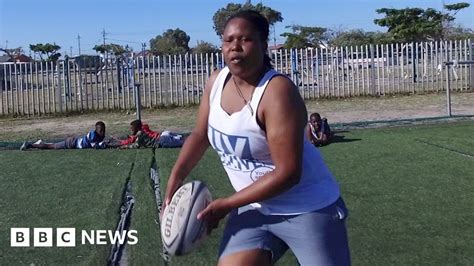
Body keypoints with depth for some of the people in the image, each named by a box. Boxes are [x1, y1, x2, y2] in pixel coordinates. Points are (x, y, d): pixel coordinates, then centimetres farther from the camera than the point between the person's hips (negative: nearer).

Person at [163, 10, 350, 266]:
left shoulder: (278, 91, -25)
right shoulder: (216, 81, -4)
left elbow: (288, 173, -28)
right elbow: (200, 135, 11)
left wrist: (226, 204, -21)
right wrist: (174, 182, 0)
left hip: (308, 209, -5)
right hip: (254, 209, 6)